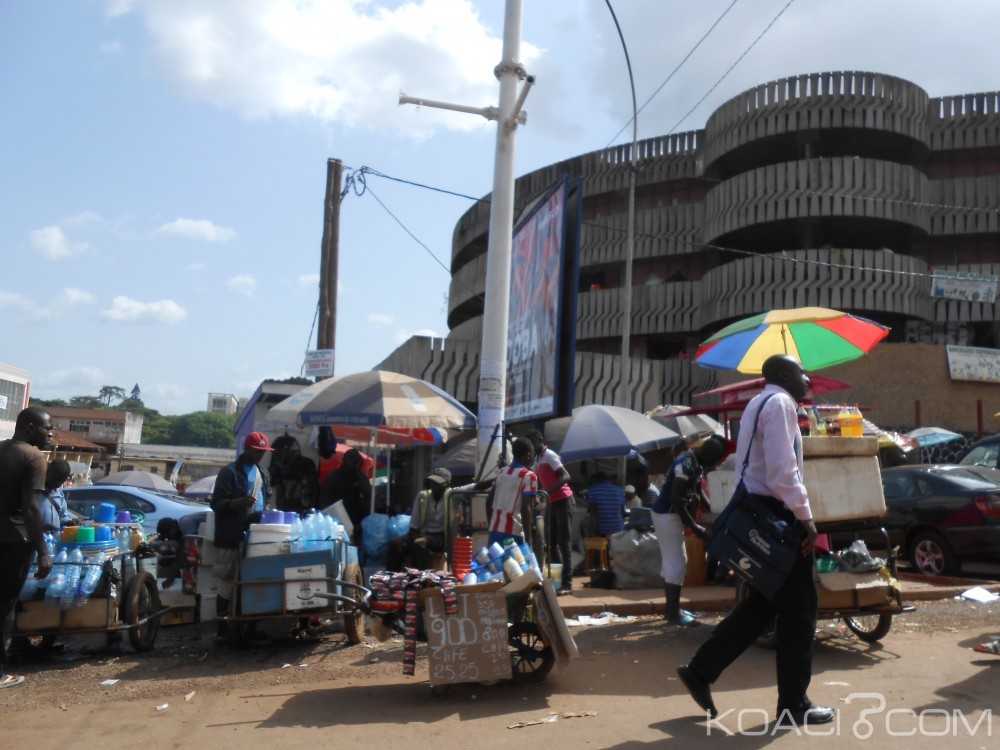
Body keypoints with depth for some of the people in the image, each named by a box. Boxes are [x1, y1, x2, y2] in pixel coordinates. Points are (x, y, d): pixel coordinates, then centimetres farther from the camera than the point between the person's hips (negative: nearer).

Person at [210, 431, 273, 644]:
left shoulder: (264, 474, 18)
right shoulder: (229, 472, -5)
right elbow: (217, 503, -10)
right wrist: (238, 502, -27)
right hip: (232, 537, -6)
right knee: (228, 582, -2)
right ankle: (223, 629, 3)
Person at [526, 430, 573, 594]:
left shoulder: (550, 455, -11)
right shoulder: (537, 459, 15)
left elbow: (566, 477, -22)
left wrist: (548, 491, -33)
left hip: (563, 501, -9)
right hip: (550, 503, 9)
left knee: (564, 543, -9)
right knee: (551, 543, 10)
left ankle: (567, 583, -8)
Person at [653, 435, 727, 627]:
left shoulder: (697, 462, 7)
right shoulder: (687, 463, -23)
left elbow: (697, 490, 20)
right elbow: (676, 500, -25)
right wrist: (694, 527, -20)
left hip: (671, 514, 10)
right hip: (667, 514, -10)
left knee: (671, 562, 14)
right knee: (677, 563, -7)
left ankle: (672, 610, 22)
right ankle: (674, 614, -2)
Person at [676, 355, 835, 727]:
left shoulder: (757, 404, 19)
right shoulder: (780, 403, -12)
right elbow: (782, 472, -22)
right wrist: (806, 517, -18)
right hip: (777, 513, -10)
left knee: (763, 602, 16)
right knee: (798, 608, 1)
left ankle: (700, 670, 14)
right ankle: (794, 704, 12)